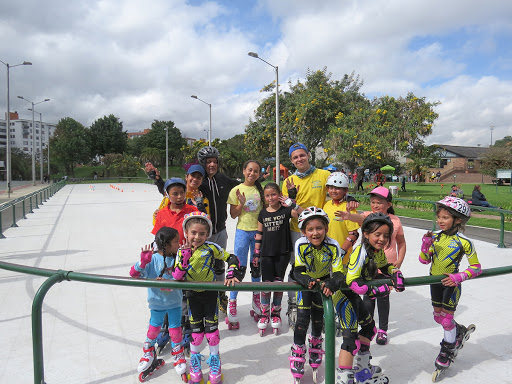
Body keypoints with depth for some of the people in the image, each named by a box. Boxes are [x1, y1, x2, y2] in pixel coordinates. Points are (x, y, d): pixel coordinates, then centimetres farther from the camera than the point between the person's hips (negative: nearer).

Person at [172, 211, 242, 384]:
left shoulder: (211, 247, -14)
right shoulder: (182, 251, -9)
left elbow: (232, 258, -9)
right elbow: (176, 278, -16)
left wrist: (231, 275, -23)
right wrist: (184, 259, -28)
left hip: (211, 293, -1)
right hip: (193, 295, 1)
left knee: (212, 329, 4)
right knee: (196, 330, 6)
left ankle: (215, 362, 28)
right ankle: (194, 361, 34)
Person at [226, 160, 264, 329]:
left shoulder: (261, 190, 5)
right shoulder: (236, 190, -1)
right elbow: (233, 215, -3)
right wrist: (241, 204, -18)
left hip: (259, 231, 2)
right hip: (243, 231, -2)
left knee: (257, 267, 11)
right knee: (239, 268, -5)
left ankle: (256, 301, 28)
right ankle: (232, 303, 7)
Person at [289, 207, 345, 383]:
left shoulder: (333, 246, -29)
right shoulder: (301, 245, -30)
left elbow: (339, 272, -29)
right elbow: (298, 271, -31)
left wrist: (331, 284, -50)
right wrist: (308, 281, -52)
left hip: (324, 282, 1)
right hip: (305, 283, -1)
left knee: (318, 319, 13)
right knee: (302, 319, -9)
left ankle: (315, 361, 40)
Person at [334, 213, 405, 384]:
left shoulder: (378, 251, -1)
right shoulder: (361, 251, -28)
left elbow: (386, 266, 18)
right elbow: (351, 281, -34)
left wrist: (396, 274, -3)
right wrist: (375, 290, -31)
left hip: (354, 294, 10)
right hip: (343, 292, -10)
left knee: (369, 327, 23)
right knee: (351, 337, -14)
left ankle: (362, 370, 41)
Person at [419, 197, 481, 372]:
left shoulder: (464, 242, -17)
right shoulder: (435, 236, -5)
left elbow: (476, 267, -12)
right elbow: (424, 260, -2)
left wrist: (458, 277, -25)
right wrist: (425, 245, -19)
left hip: (451, 283, -5)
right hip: (435, 280, 5)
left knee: (447, 318, 3)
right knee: (438, 316, 17)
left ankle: (447, 350, 28)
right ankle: (460, 331, 47)